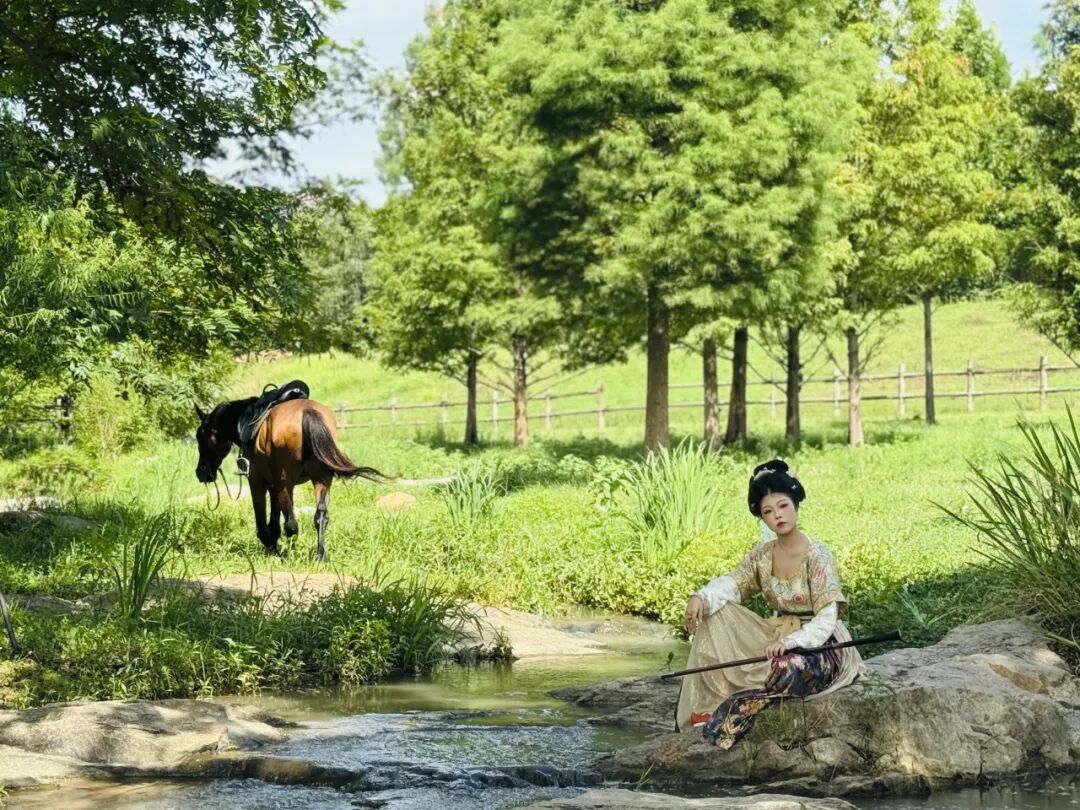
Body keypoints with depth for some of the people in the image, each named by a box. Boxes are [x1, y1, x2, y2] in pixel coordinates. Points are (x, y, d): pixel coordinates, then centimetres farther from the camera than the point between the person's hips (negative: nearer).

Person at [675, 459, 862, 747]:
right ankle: (709, 705, -8)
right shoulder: (762, 554, 0)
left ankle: (728, 718, -14)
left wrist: (790, 641, -39)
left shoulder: (817, 557, -19)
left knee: (788, 669, -40)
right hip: (779, 636, 7)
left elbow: (827, 620, -24)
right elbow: (732, 583, 1)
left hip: (819, 645, -7)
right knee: (714, 614, -5)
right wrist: (700, 597, -21)